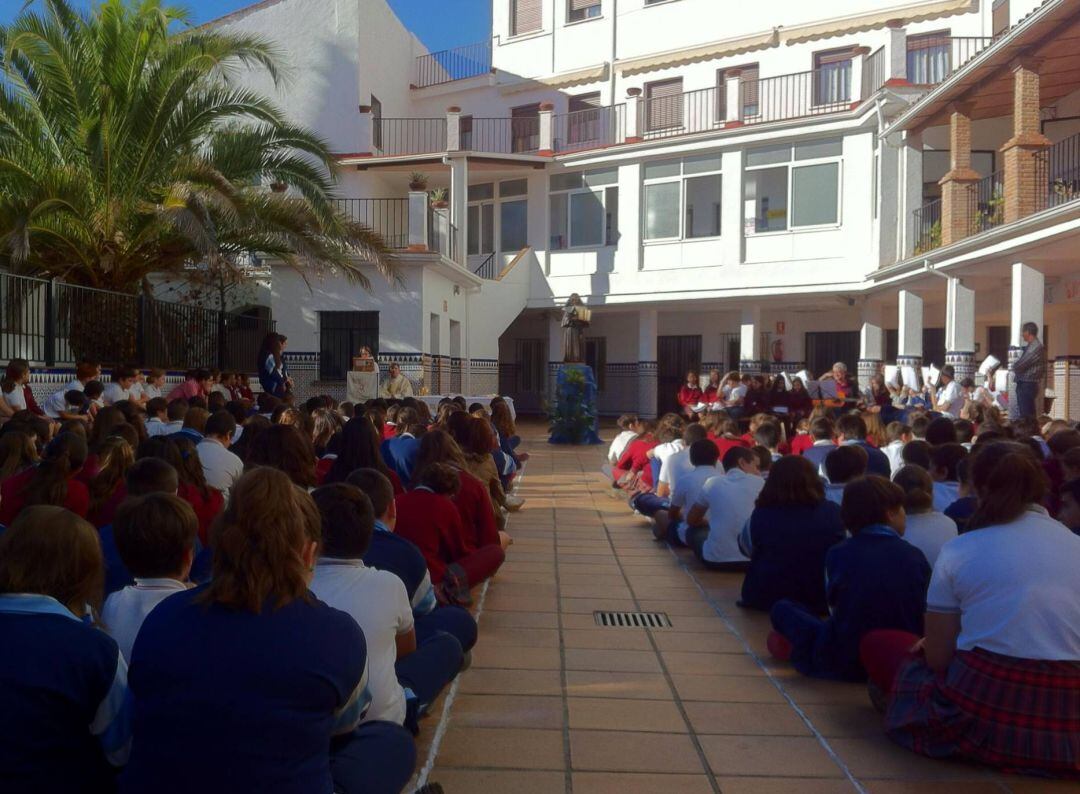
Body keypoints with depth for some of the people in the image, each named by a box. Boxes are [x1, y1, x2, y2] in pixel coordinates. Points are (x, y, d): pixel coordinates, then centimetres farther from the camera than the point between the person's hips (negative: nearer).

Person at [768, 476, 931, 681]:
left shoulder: (838, 554, -9)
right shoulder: (916, 557, -6)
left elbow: (834, 607, 3)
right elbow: (920, 613, 3)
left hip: (844, 665, -3)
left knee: (782, 609, 11)